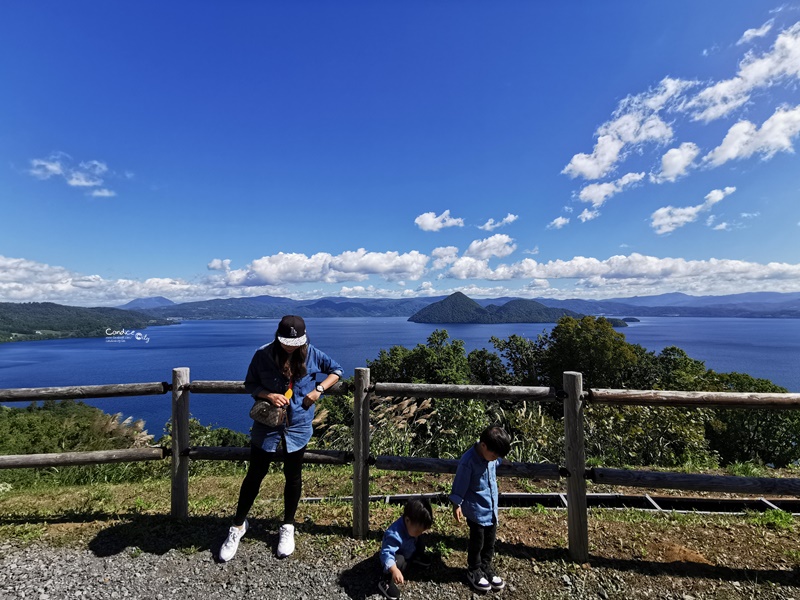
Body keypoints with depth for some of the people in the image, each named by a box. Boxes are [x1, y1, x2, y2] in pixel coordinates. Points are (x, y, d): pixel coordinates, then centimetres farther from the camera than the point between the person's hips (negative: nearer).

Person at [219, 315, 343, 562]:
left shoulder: (312, 354, -9)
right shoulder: (262, 355, -12)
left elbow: (337, 369, 2)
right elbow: (249, 384, -2)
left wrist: (318, 389, -12)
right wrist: (268, 395, -21)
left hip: (298, 426, 1)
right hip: (267, 424, -1)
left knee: (293, 477, 15)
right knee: (254, 475, 11)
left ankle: (288, 527, 37)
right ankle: (238, 526, 36)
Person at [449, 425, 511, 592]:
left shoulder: (492, 456, -11)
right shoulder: (468, 461, -30)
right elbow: (460, 484, -20)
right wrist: (457, 505, -12)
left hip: (492, 507, 6)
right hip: (476, 509, -6)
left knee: (490, 541, 20)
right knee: (477, 542, 11)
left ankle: (486, 567, 41)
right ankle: (474, 571, 34)